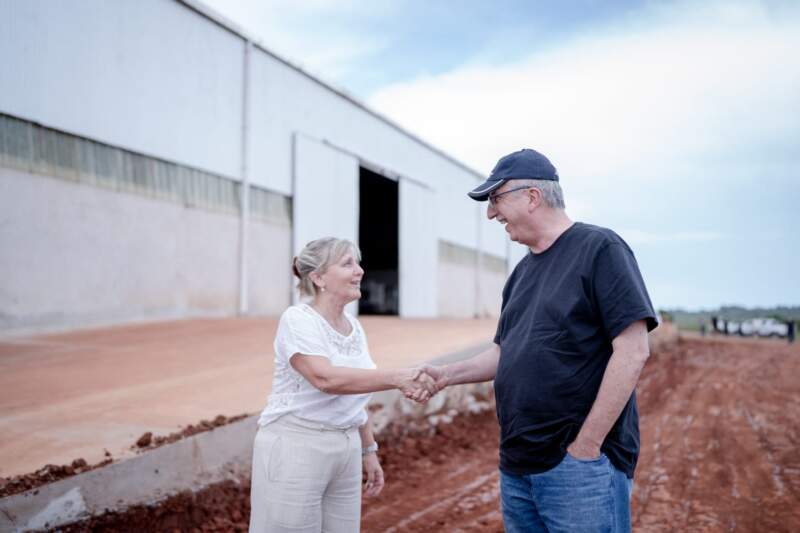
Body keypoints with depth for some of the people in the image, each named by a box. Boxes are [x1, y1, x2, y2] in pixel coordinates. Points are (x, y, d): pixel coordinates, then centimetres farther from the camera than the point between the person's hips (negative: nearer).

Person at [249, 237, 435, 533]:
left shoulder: (354, 326, 9)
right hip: (295, 447, -7)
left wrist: (369, 451, 17)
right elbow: (326, 378, -29)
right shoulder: (297, 320, -13)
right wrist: (397, 378, -32)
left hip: (345, 449, 7)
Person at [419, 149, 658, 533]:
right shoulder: (522, 272, 14)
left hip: (582, 467, -7)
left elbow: (632, 352, -16)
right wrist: (446, 375, 5)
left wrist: (586, 447, -17)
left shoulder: (598, 248, -9)